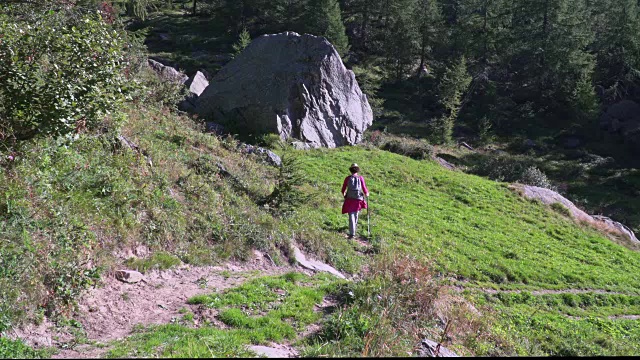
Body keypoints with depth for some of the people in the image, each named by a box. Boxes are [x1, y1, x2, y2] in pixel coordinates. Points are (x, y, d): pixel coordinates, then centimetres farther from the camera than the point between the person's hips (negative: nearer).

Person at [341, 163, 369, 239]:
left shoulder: (347, 178, 1)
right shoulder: (360, 178, -1)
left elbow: (343, 189, 7)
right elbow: (364, 189, -1)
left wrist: (344, 194, 30)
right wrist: (367, 194, 22)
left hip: (350, 199, -1)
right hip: (358, 199, 1)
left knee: (351, 216, -1)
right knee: (356, 213, 23)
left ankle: (352, 234, -11)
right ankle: (354, 227, 43)